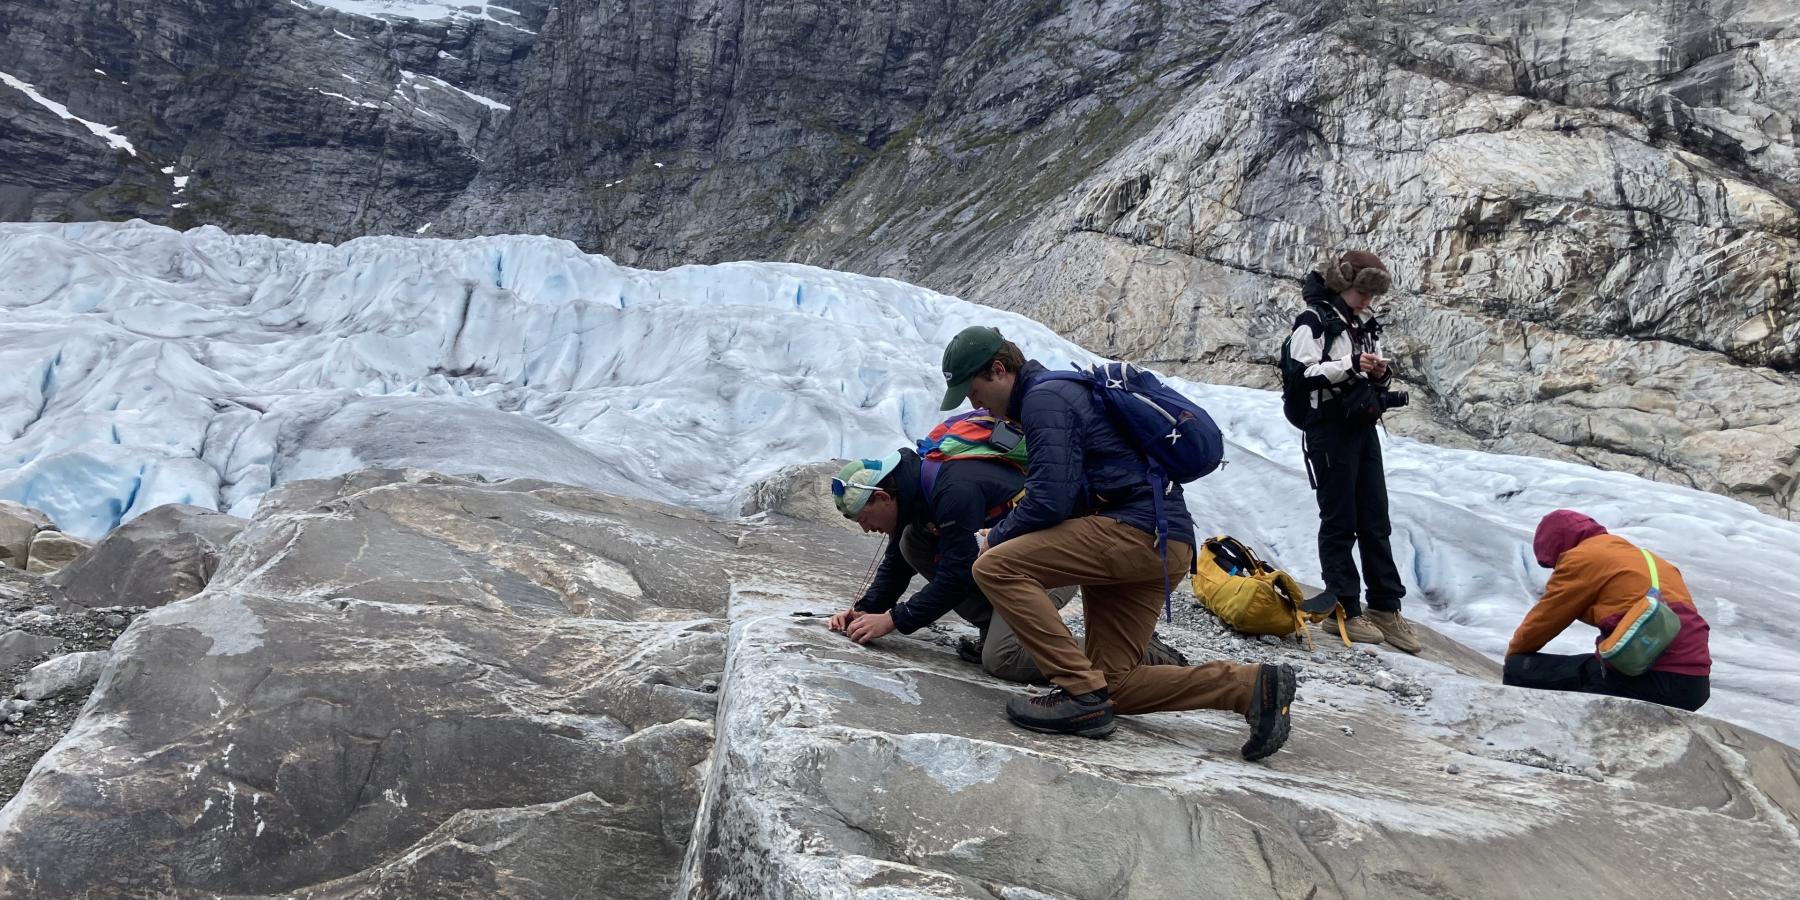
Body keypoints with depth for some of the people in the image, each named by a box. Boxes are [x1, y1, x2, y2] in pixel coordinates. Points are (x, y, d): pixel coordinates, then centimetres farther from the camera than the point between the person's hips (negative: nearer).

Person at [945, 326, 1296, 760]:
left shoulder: (1044, 399, -9)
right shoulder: (1059, 391, 24)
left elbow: (1051, 500, -18)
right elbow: (1058, 487, 27)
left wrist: (995, 539, -2)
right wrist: (1003, 534, 16)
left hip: (1137, 529, -11)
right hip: (1160, 545, 11)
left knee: (995, 567, -18)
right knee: (1114, 684, 11)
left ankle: (1082, 694, -19)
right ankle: (1253, 686, 4)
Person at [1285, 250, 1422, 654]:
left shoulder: (1366, 326, 16)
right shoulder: (1314, 322, -7)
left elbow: (1378, 380, 21)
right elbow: (1301, 374, -17)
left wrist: (1381, 374, -2)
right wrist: (1350, 365, -24)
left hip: (1364, 427, 7)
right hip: (1330, 428, -7)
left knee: (1375, 522, 8)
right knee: (1339, 522, -1)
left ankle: (1385, 608, 14)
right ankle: (1345, 609, 6)